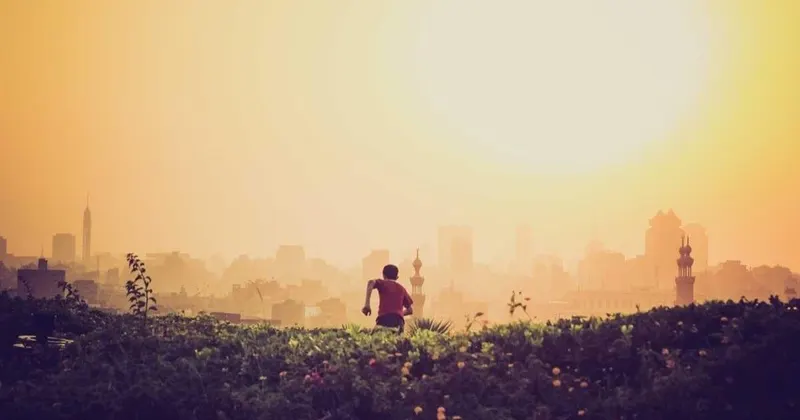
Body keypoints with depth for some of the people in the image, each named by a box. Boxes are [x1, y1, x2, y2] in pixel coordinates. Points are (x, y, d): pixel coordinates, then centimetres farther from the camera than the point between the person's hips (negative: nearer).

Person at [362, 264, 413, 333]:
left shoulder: (382, 283, 18)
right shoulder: (401, 288, 27)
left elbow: (371, 282, -5)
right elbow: (410, 310, 28)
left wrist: (367, 304, -8)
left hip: (384, 318, -3)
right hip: (398, 320, 3)